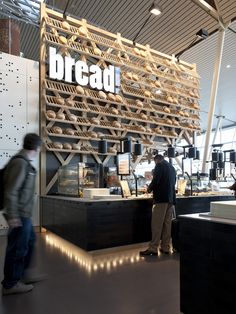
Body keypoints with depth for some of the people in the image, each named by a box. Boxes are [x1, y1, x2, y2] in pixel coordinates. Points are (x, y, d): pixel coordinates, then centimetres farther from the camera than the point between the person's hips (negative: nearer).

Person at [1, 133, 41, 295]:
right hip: (19, 214, -10)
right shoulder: (20, 162, -21)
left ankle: (22, 274, 37)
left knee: (29, 241, 22)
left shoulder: (24, 162, 8)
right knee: (17, 248, 4)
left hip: (24, 213, 10)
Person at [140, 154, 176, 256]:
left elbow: (155, 181, -16)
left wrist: (149, 188, 3)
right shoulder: (172, 167, 20)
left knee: (157, 224, -6)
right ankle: (165, 247, 14)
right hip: (171, 199, 8)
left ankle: (153, 248, -4)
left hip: (161, 198, -8)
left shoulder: (159, 166, -5)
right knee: (167, 224, 10)